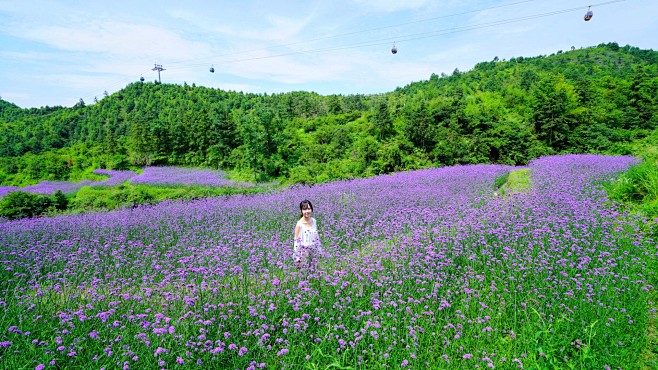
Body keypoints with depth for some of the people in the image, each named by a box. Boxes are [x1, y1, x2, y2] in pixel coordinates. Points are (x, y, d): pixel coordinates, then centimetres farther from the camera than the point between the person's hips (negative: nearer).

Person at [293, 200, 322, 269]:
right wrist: (297, 258, -10)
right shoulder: (299, 224, -16)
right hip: (303, 252, -5)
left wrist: (319, 250, 12)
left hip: (314, 252, 5)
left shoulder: (314, 221, -1)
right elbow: (297, 241, -12)